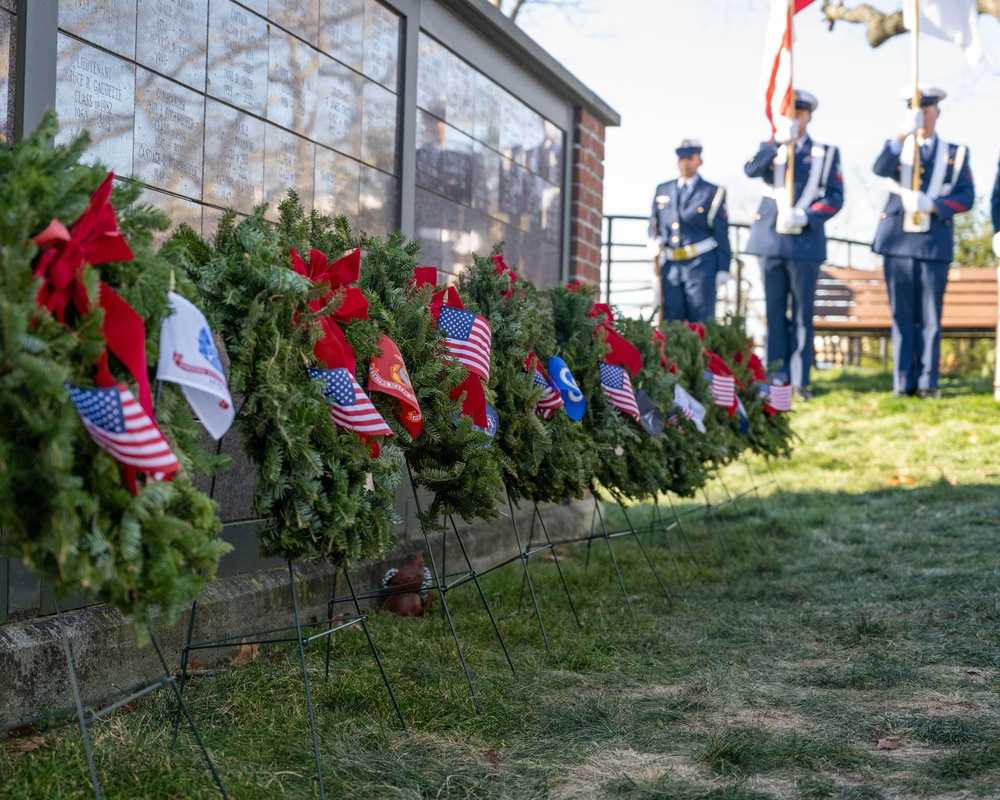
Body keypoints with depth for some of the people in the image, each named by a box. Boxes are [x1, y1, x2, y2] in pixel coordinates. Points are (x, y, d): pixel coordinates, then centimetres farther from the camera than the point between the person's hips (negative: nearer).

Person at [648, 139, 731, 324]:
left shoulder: (713, 193, 4)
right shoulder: (662, 190, 15)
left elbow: (721, 234, 1)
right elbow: (653, 224, 23)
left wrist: (723, 269, -5)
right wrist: (655, 243, 1)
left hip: (701, 265, -4)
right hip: (670, 265, 4)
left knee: (701, 322, -4)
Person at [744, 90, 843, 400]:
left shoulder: (825, 153, 10)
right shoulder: (769, 149, 13)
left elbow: (834, 197, 3)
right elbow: (751, 170, -9)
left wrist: (805, 216, -12)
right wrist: (780, 142, -17)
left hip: (805, 242, -1)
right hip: (771, 239, 1)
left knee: (803, 313, -1)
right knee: (774, 311, 3)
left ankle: (799, 380, 1)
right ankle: (777, 376, 7)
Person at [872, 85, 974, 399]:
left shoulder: (955, 154, 12)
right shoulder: (897, 148, 12)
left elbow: (965, 196, 2)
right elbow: (880, 170, -12)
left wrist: (933, 204, -16)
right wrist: (903, 135, -26)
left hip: (935, 242, 0)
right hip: (898, 240, 0)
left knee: (930, 316, 0)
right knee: (902, 315, 2)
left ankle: (927, 382, 3)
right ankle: (903, 382, 5)